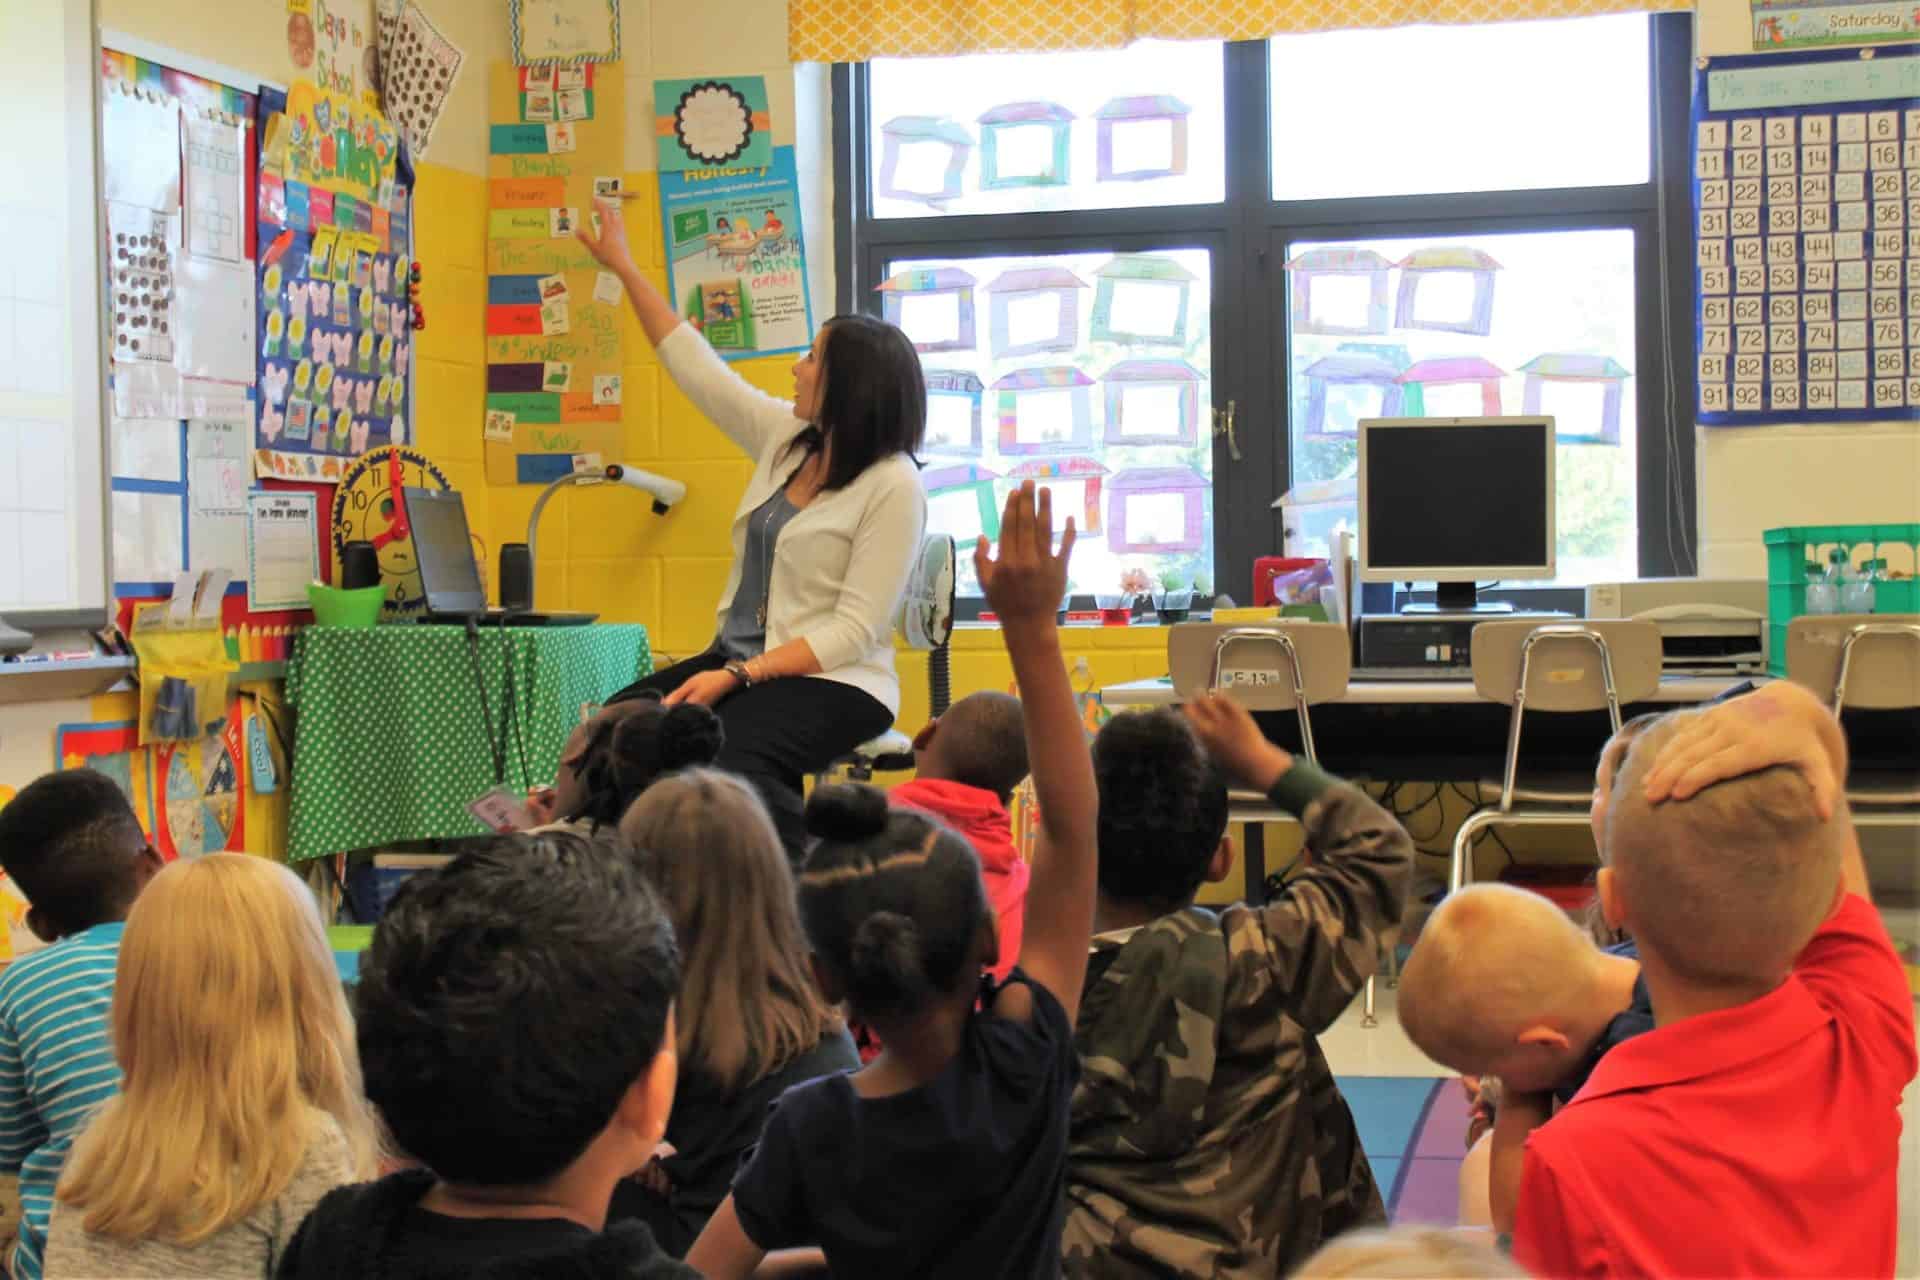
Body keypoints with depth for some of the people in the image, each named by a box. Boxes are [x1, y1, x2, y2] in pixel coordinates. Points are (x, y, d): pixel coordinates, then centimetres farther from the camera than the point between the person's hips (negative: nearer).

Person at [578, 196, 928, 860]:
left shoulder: (894, 485, -13)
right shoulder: (785, 438, 10)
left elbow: (854, 630, -17)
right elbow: (694, 365, 20)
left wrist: (739, 676, -23)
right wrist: (624, 268, 23)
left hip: (833, 682, -8)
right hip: (739, 661, 8)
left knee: (733, 754, -38)